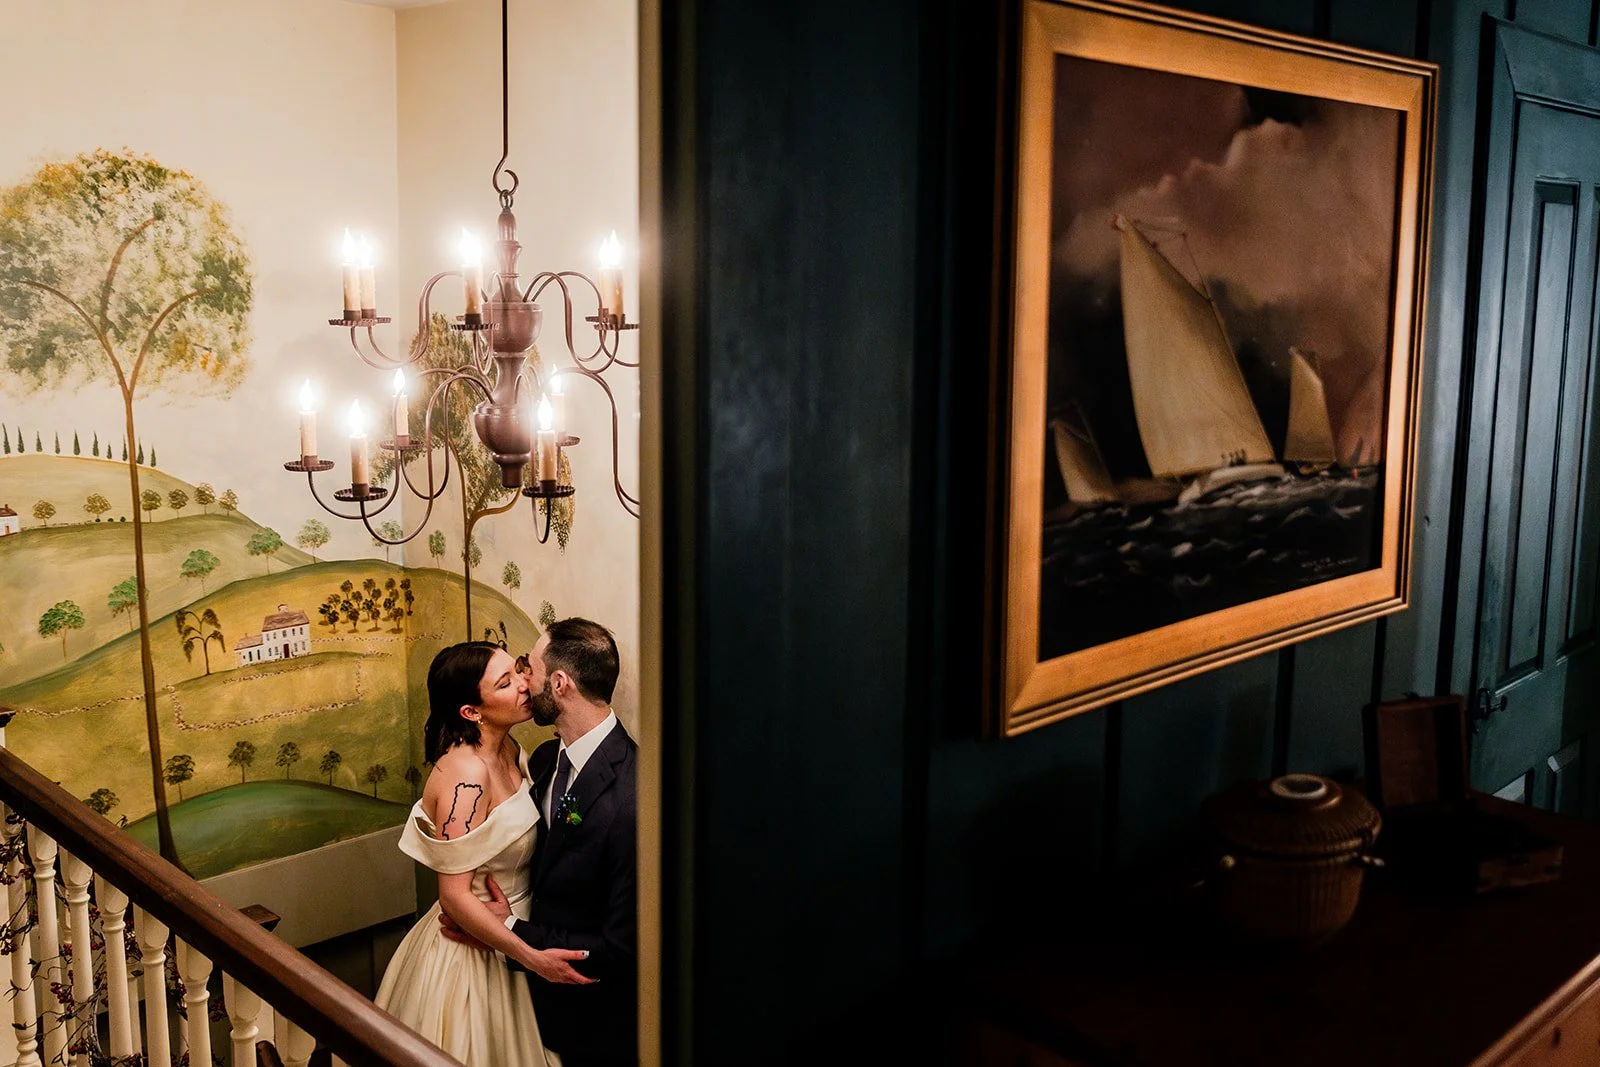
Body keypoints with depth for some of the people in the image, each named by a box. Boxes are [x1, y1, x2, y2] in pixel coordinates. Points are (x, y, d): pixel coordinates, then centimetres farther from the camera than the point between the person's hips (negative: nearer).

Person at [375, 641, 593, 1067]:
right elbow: (455, 896, -24)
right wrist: (532, 957, -22)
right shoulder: (466, 774, -27)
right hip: (473, 949, -8)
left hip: (506, 937, 8)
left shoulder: (510, 751, -3)